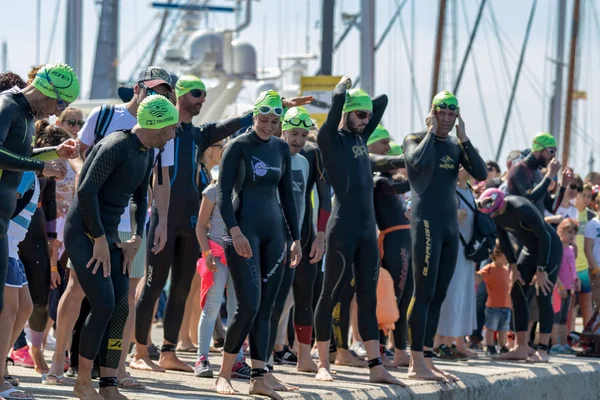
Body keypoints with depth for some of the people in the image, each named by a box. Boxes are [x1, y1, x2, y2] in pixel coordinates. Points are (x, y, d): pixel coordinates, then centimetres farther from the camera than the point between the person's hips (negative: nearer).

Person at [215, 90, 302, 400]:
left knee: (265, 308, 2)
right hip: (244, 230, -6)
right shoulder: (238, 146, -4)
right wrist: (235, 231, -22)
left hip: (273, 232, 6)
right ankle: (224, 373, -3)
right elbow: (223, 193, -9)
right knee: (249, 305, -15)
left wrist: (295, 238, 14)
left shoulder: (281, 148, 12)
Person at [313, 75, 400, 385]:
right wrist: (343, 88, 2)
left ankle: (376, 367, 7)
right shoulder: (331, 139, -4)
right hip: (343, 230, -7)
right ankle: (323, 365, 5)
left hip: (368, 230, 7)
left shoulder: (360, 137, 16)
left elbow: (383, 101, 23)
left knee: (368, 299, 7)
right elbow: (337, 101, -17)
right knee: (330, 296, 0)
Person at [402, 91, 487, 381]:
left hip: (450, 225, 7)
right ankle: (416, 364, -11)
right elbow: (419, 160, -25)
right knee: (424, 293, -10)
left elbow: (481, 174, 1)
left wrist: (464, 138, -4)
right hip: (426, 223, -7)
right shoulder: (415, 139, -2)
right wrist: (431, 130, -12)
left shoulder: (455, 146, 14)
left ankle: (426, 360, 12)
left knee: (438, 296, 8)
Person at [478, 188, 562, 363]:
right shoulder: (495, 212, -10)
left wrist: (541, 270, -23)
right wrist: (513, 266, 1)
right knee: (517, 294, 1)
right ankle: (521, 348, 3)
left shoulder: (522, 209, -32)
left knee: (543, 297, -13)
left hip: (550, 248, -8)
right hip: (529, 250, 8)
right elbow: (503, 238, 4)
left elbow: (545, 237, -27)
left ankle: (542, 350, -12)